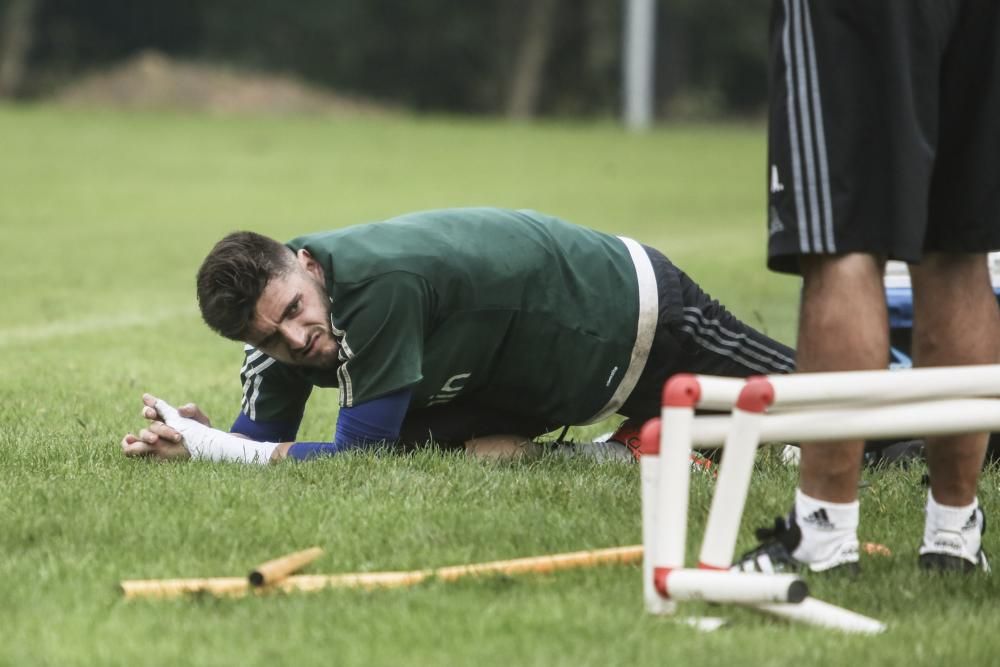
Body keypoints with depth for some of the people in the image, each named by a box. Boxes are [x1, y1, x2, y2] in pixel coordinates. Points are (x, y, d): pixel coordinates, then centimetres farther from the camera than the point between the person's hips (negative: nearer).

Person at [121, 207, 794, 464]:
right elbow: (262, 436, -9)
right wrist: (196, 441, -30)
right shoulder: (274, 293, -18)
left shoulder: (378, 282, -43)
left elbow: (362, 453, -37)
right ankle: (633, 448, 13)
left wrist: (219, 447, -37)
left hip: (635, 307, -7)